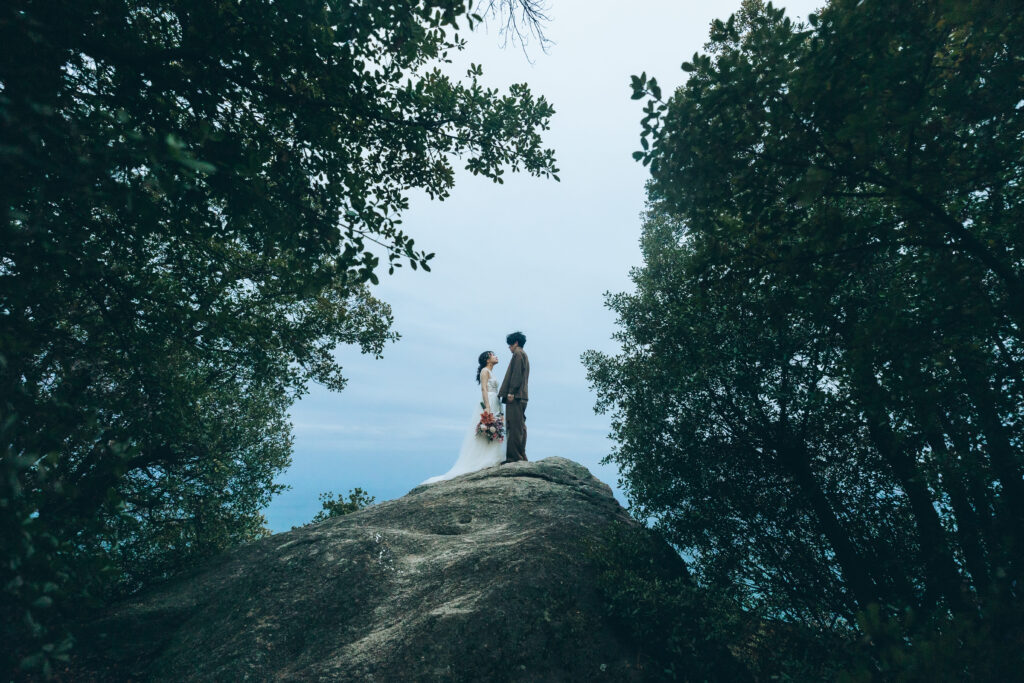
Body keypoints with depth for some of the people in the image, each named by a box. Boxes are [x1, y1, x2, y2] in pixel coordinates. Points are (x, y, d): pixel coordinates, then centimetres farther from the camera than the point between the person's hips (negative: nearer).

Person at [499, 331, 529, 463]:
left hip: (515, 395, -10)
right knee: (520, 426, 9)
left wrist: (511, 392, -20)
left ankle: (513, 456, -14)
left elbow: (516, 374, -15)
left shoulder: (518, 353, -3)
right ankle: (521, 456, 11)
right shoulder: (523, 355, 27)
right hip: (522, 395, 10)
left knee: (514, 426, -12)